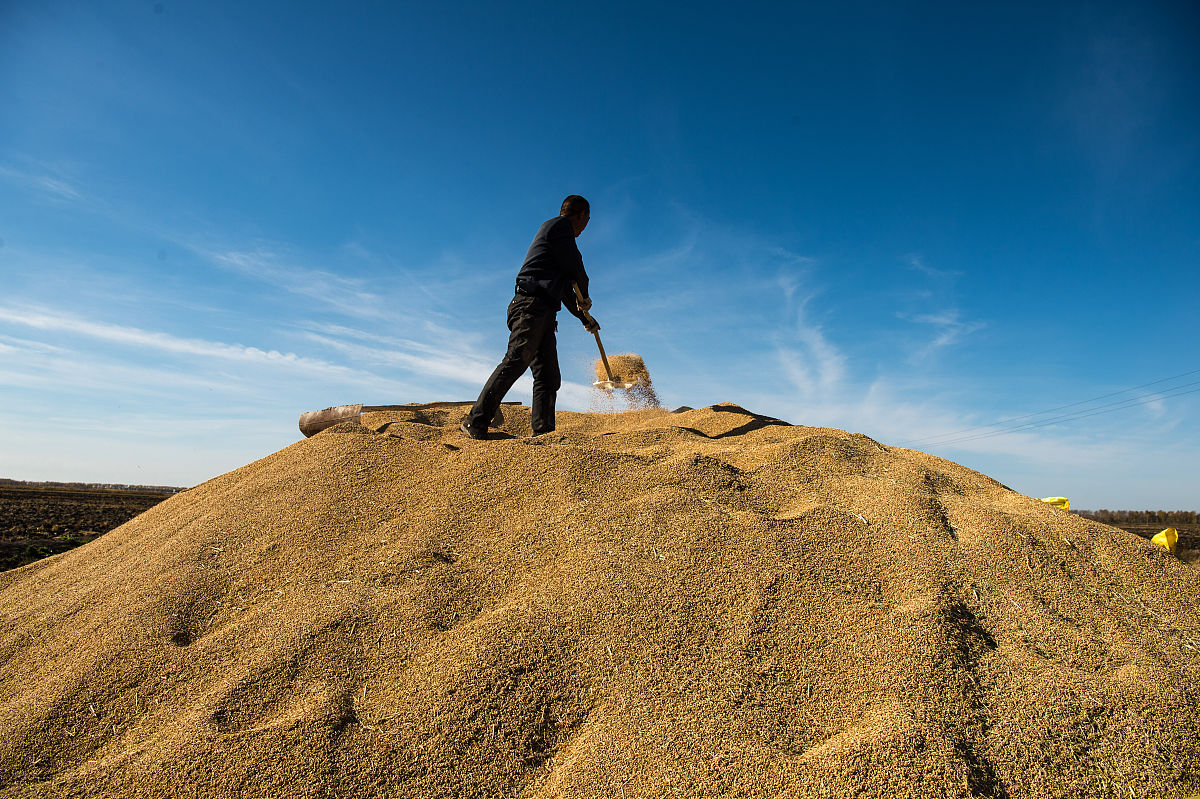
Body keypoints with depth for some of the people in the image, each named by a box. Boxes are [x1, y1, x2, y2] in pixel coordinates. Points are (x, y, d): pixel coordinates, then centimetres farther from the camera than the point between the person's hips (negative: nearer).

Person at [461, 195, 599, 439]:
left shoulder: (557, 230, 33)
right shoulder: (559, 225, 4)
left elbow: (565, 286, 36)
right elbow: (575, 268, -2)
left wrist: (584, 317, 40)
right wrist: (584, 297, 16)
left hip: (544, 314, 10)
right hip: (531, 304, -10)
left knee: (549, 376, 0)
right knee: (516, 361, -21)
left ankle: (543, 433, -5)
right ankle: (476, 423, -23)